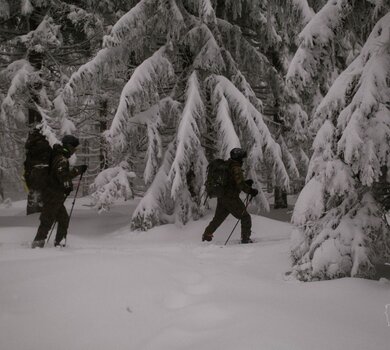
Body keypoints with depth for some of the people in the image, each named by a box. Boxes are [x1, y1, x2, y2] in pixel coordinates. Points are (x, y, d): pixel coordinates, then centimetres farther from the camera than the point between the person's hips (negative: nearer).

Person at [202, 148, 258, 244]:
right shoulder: (236, 168, -15)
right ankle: (245, 238, 1)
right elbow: (240, 184, -24)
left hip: (221, 197, 9)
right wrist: (251, 191, -13)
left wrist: (246, 183, 14)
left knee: (218, 217, 23)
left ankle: (207, 234, 28)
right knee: (245, 217, 3)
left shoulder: (227, 166, 13)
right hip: (231, 198, -9)